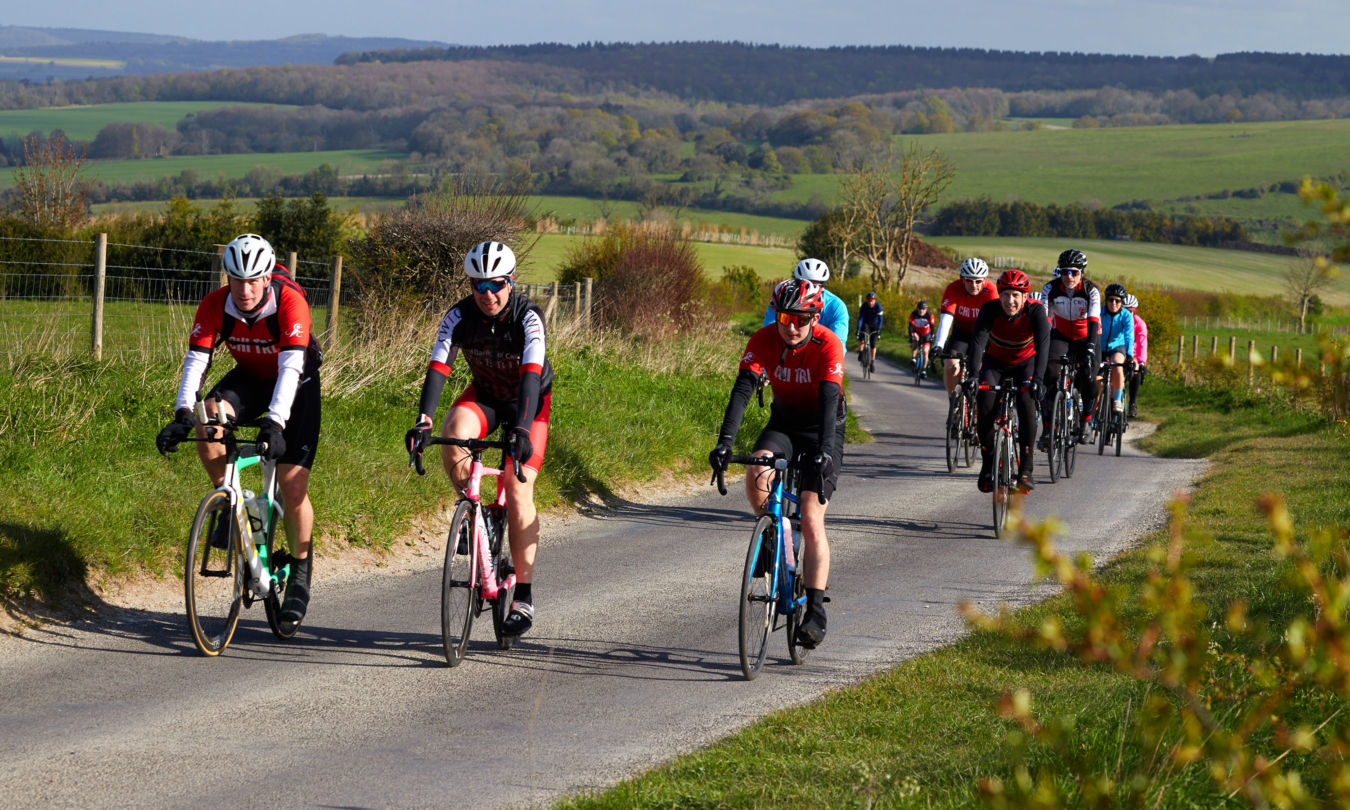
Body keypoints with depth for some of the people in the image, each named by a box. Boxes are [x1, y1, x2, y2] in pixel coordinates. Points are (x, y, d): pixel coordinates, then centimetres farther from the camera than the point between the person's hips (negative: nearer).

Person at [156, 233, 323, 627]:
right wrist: (182, 414, -42)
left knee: (293, 486, -13)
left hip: (297, 384, -3)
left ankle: (300, 578, 3)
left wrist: (275, 422, -53)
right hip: (249, 378, 3)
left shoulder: (290, 304, -32)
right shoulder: (215, 306, -22)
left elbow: (290, 368, -40)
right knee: (207, 418, -30)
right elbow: (195, 361, -27)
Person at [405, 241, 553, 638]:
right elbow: (437, 366, -29)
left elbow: (531, 375, -40)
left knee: (518, 488, -17)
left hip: (530, 401, -3)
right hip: (484, 396, 3)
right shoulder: (460, 316, -21)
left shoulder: (527, 317, -29)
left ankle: (524, 598, -12)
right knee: (453, 435, -31)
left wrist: (521, 430, -54)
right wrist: (423, 420, -44)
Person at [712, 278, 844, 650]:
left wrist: (824, 450, -49)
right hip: (783, 422, 3)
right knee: (756, 477, -29)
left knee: (812, 519, -15)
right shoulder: (763, 340, -17)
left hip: (822, 428, -3)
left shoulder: (827, 345, -25)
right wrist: (724, 442, -39)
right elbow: (742, 390, -26)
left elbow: (829, 400, -35)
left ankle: (815, 610, -14)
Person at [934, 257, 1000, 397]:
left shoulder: (991, 292, -26)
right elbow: (945, 319, -34)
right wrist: (938, 345, -46)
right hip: (961, 333, 1)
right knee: (950, 367, -18)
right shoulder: (954, 289, -25)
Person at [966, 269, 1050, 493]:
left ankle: (1026, 469, -19)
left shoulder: (1035, 310, -27)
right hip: (995, 361, 1)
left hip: (1025, 363, -1)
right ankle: (988, 464, -6)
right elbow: (978, 340, -35)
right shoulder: (990, 309, -25)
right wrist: (974, 373, -51)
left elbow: (1043, 344, -37)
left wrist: (1037, 378, -51)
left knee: (1026, 402, -26)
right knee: (986, 402, -23)